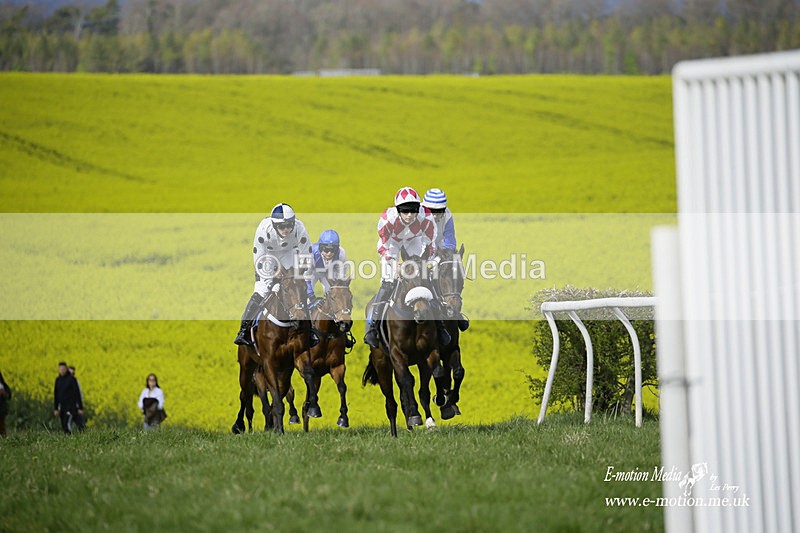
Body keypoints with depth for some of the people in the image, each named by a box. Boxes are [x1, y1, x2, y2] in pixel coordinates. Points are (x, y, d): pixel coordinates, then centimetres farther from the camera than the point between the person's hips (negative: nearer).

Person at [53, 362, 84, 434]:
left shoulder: (71, 379, -10)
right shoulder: (58, 380, 8)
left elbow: (77, 393, -10)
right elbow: (56, 395, 11)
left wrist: (80, 408, -12)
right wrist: (55, 409, 7)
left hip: (71, 405, -6)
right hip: (62, 406, 6)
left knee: (67, 424, -19)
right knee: (64, 427, 4)